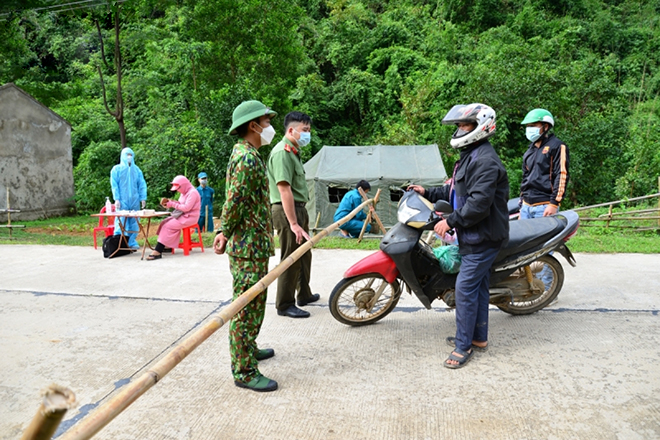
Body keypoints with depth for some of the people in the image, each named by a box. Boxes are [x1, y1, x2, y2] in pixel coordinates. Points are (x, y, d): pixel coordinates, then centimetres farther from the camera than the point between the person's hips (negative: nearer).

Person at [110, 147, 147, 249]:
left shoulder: (136, 169, 13)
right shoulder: (116, 169, 6)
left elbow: (142, 184, 10)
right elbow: (114, 185, 0)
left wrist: (143, 198, 1)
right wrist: (117, 199, -9)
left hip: (135, 201, 3)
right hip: (122, 201, -3)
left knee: (134, 221, 3)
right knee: (121, 221, -5)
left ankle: (132, 242, 9)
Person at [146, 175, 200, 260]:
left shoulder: (192, 193, -16)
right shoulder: (184, 193, 17)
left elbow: (186, 207, -23)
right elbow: (180, 204, 16)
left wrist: (172, 204, -17)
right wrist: (170, 201, -2)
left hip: (189, 217, -10)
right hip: (182, 215, 10)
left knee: (168, 226, -20)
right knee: (164, 223, -3)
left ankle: (158, 252, -21)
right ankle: (167, 246, -7)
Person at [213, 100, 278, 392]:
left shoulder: (244, 154, 16)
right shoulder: (248, 159, -18)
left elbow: (233, 201, 16)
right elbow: (235, 203, -20)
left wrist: (223, 232, 10)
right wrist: (225, 233, -8)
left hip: (252, 245, 11)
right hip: (249, 246, -11)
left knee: (251, 303, 22)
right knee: (247, 307, -3)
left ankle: (247, 349, 37)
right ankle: (244, 371, 6)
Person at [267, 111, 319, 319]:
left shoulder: (293, 152, 16)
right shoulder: (282, 152, -17)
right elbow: (284, 189, -25)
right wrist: (293, 223, -28)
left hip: (299, 208, 11)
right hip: (286, 210, -11)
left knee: (304, 254, 20)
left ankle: (304, 294, 36)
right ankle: (284, 305, 8)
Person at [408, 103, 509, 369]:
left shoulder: (485, 160, -20)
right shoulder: (471, 156, 17)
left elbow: (479, 203, -28)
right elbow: (456, 191, 22)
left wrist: (450, 221, -22)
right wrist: (428, 193, 14)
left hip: (483, 237, -11)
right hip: (475, 235, 11)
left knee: (465, 287, -7)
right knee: (478, 285, 16)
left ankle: (464, 345, 4)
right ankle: (478, 337, 29)